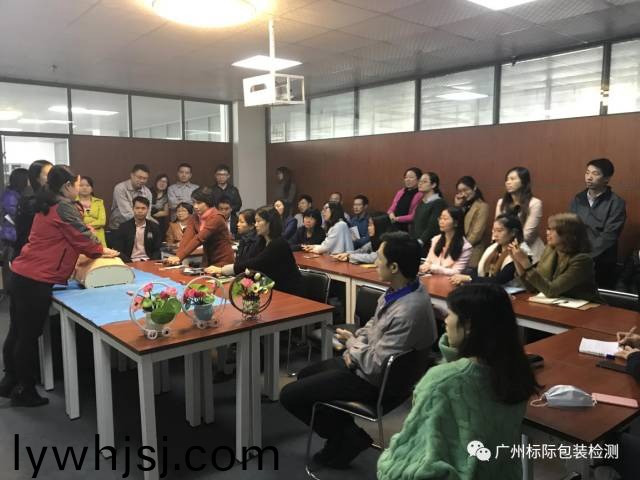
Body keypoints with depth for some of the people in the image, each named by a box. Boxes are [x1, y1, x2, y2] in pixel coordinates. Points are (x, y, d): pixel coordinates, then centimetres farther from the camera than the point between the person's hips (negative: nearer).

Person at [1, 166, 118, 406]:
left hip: (22, 274, 9)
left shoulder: (47, 206, 15)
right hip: (36, 280, -9)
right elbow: (82, 237, -10)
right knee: (29, 336, 3)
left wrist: (93, 251, 17)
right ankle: (24, 391, 16)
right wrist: (102, 251, 8)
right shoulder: (65, 208, -14)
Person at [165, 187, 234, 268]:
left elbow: (199, 238, -29)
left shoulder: (216, 218, -20)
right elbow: (187, 237, -13)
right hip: (207, 260, 6)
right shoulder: (194, 218, 1)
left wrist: (180, 257, -35)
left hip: (222, 261, -6)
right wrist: (177, 256, -29)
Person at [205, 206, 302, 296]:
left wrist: (222, 270, -20)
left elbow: (254, 264, -23)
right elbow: (248, 260, -1)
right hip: (274, 289, 7)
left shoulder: (278, 244, -20)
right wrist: (222, 269, -15)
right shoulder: (263, 241, 5)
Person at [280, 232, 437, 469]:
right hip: (365, 362, 9)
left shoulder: (407, 312, -35)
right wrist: (355, 347, -6)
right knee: (305, 376, 25)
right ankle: (341, 435, 23)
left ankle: (348, 437, 12)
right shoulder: (401, 289, -6)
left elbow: (376, 366, -29)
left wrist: (352, 343, -11)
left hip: (375, 381, -9)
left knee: (289, 395, -3)